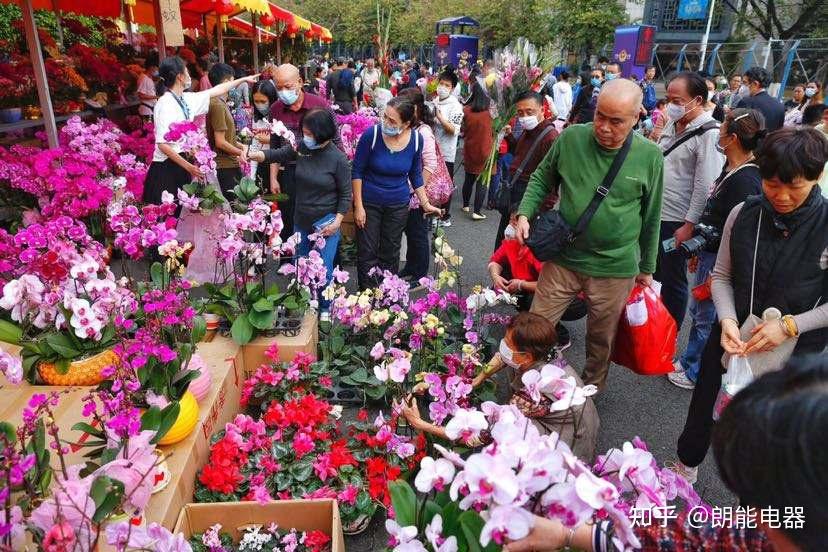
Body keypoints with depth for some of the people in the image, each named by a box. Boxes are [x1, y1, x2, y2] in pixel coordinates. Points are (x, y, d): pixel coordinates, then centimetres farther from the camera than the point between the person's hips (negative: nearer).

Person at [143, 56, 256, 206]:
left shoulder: (186, 99, 7)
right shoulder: (166, 104, -15)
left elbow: (216, 91, 20)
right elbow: (162, 144, -20)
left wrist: (243, 79, 28)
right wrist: (188, 166, -22)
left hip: (181, 167, 8)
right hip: (166, 169, -8)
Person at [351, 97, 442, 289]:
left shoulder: (416, 139, -10)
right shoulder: (372, 135, -19)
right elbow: (357, 171, -10)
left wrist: (426, 204, 4)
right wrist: (358, 206, -11)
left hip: (398, 206, 2)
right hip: (369, 203, -2)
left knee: (390, 254, 13)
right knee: (367, 253, 4)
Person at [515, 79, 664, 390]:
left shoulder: (650, 156, -8)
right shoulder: (571, 138, -7)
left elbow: (651, 217, 2)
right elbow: (542, 179, 7)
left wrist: (647, 267, 10)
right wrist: (525, 214, -10)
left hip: (615, 269, 0)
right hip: (562, 259, 1)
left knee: (602, 341, 17)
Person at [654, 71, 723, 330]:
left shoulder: (709, 134, -16)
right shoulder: (673, 124, 8)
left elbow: (705, 185, -18)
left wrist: (690, 224, -18)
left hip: (678, 222, -7)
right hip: (654, 214, 8)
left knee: (672, 280, 7)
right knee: (653, 273, 19)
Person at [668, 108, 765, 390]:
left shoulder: (745, 179, -24)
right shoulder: (731, 167, 5)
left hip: (721, 259, -9)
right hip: (709, 252, 9)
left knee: (707, 317, 7)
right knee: (699, 311, 21)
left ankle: (697, 373, 25)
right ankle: (689, 361, 38)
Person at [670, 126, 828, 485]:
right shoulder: (744, 215, -8)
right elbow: (722, 276, 1)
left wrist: (790, 325, -21)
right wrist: (727, 320, -15)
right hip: (732, 342, 3)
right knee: (702, 413, 21)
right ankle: (684, 470, 51)